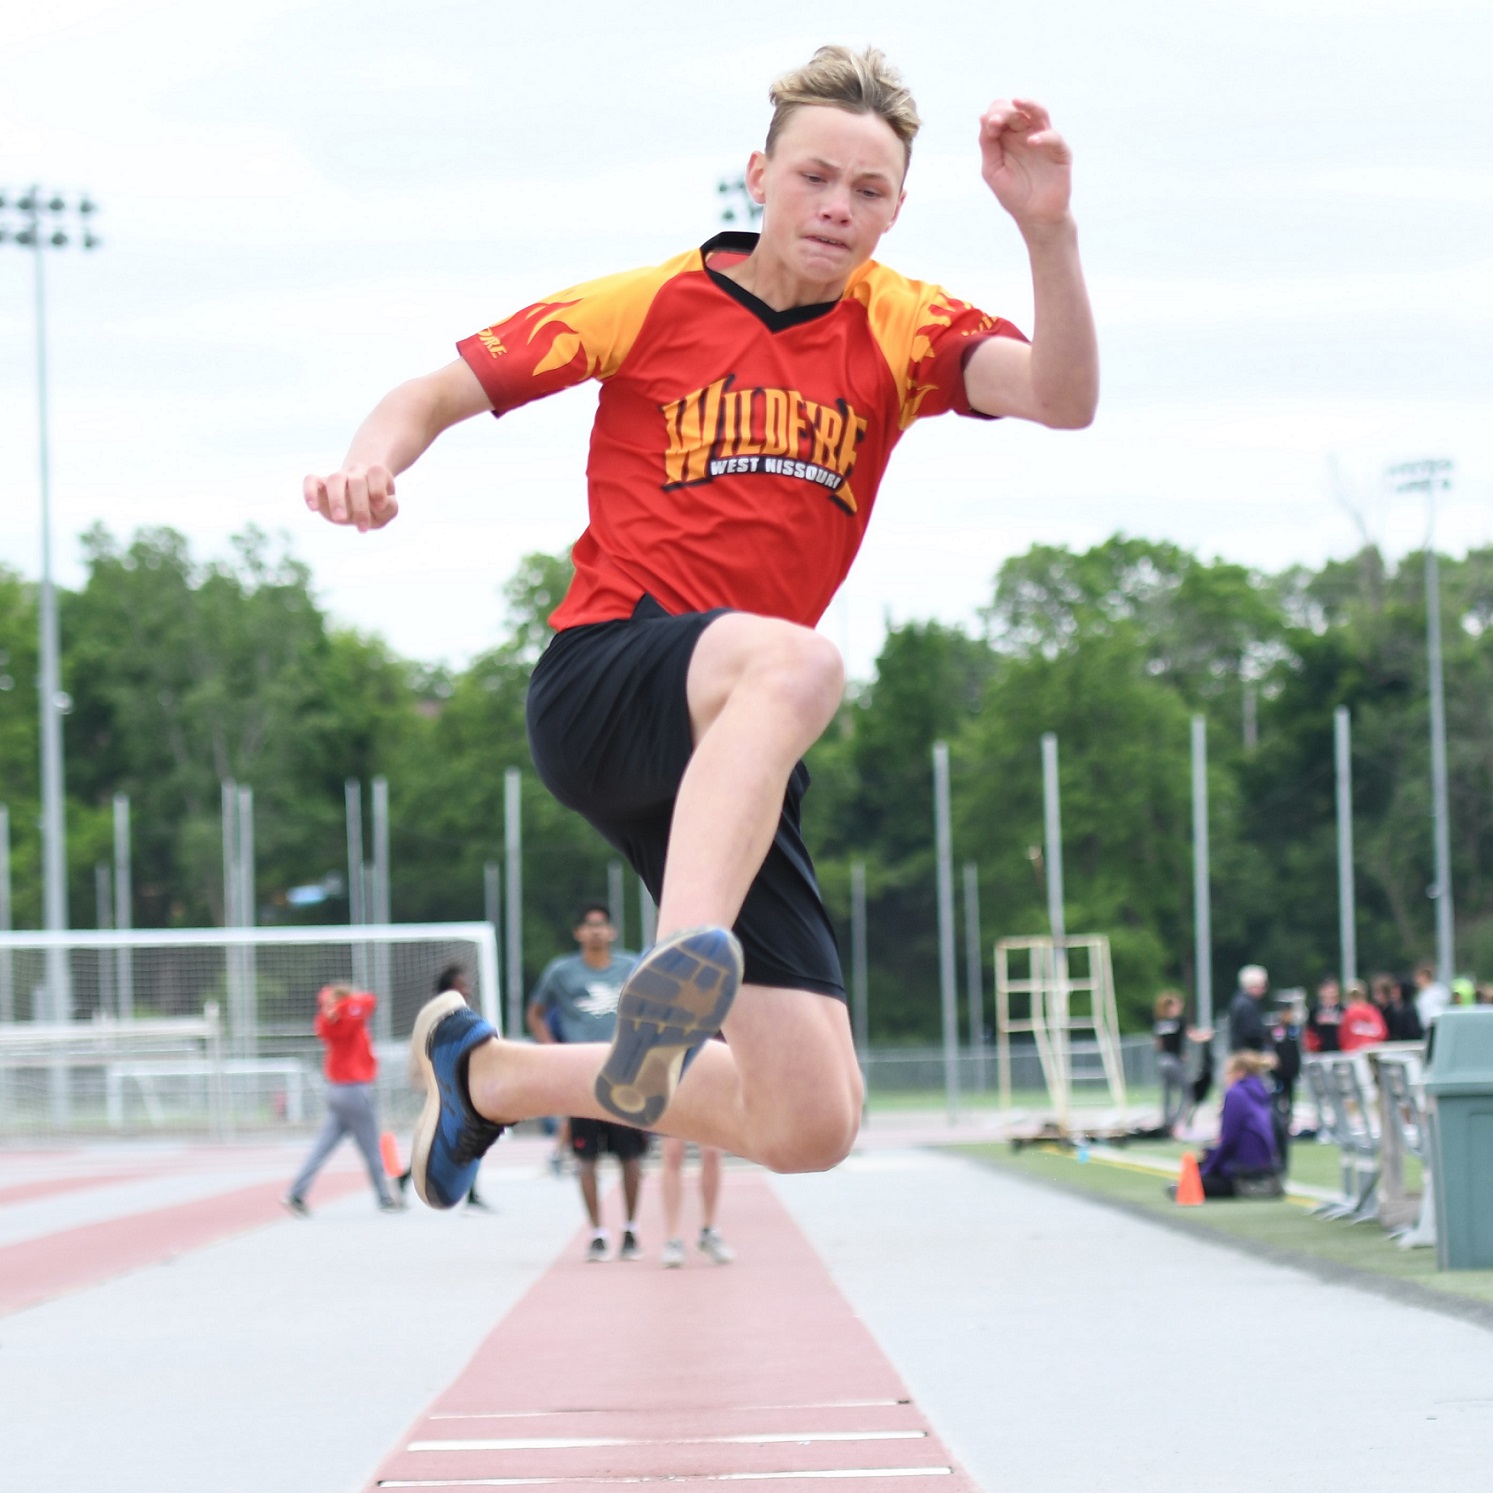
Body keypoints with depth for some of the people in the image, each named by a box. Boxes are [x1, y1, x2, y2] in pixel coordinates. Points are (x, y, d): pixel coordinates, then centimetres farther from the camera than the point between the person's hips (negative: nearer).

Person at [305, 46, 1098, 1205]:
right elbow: (439, 391, 5)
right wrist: (372, 460, -18)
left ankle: (488, 1070, 15)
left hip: (732, 758, 4)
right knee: (794, 663, -40)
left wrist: (1048, 229, -26)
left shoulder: (900, 332, 8)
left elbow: (1063, 398, -10)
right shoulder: (655, 304, 3)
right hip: (598, 684, -4)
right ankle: (683, 970, -57)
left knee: (810, 1127, -5)